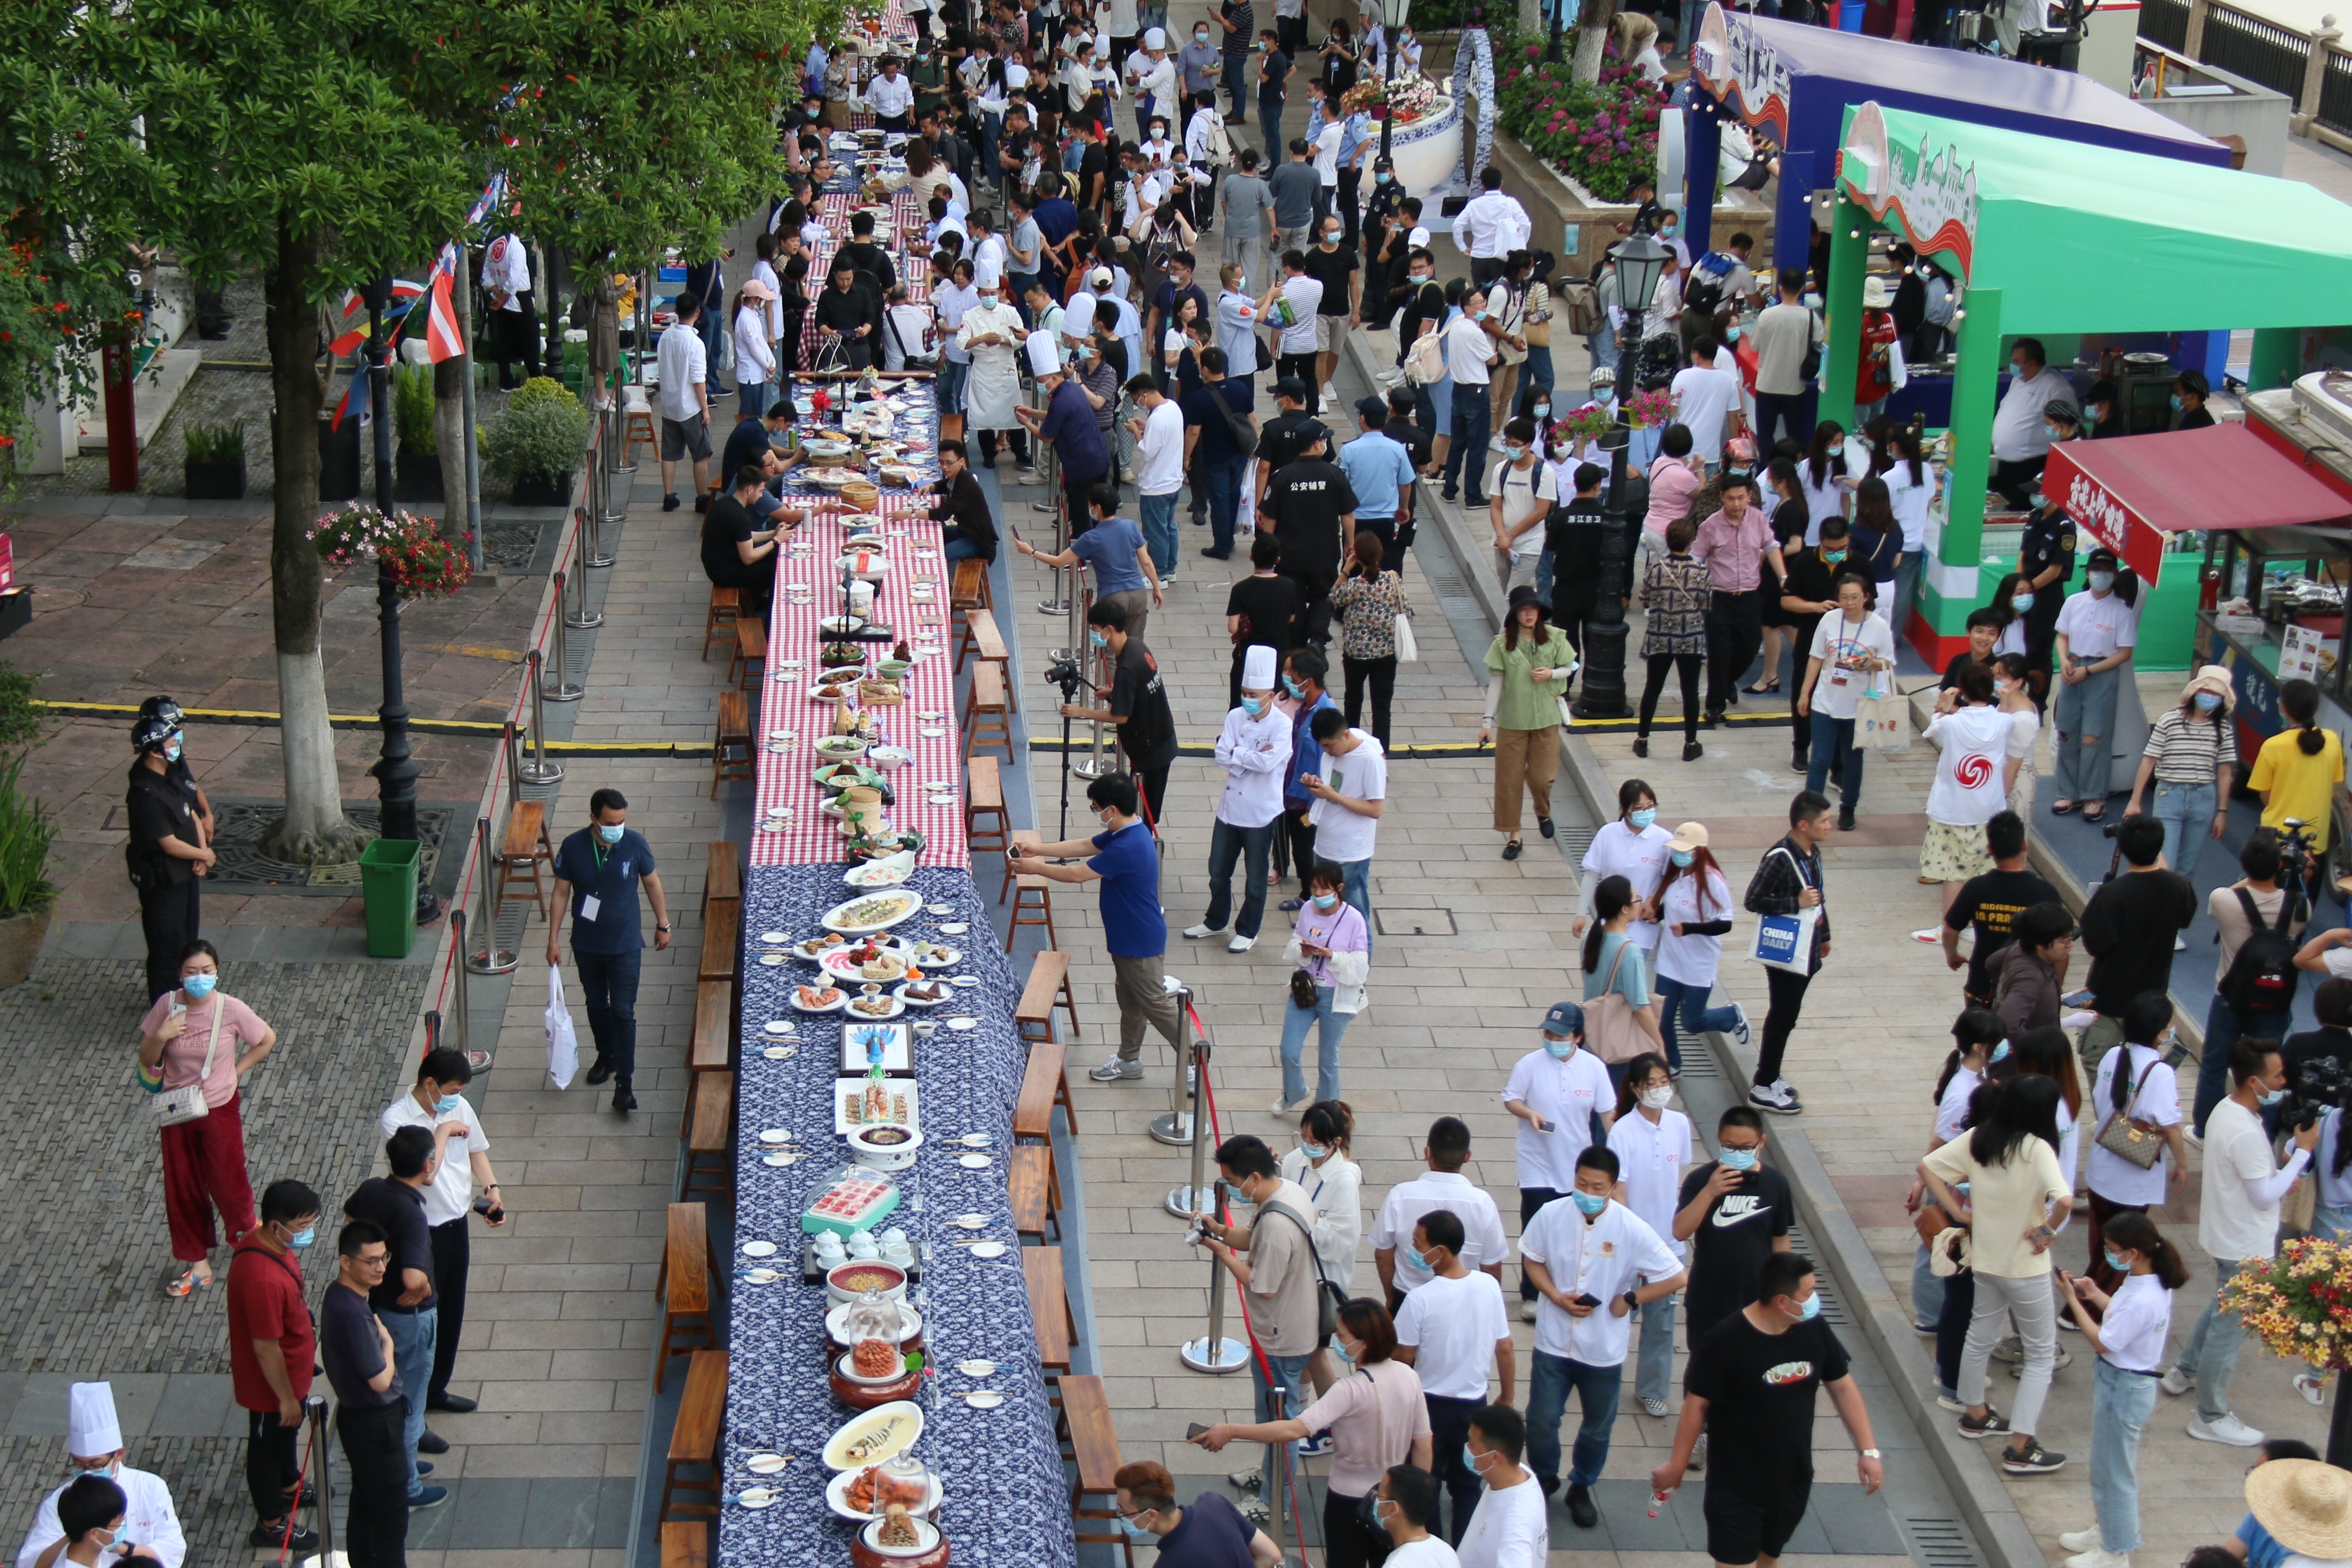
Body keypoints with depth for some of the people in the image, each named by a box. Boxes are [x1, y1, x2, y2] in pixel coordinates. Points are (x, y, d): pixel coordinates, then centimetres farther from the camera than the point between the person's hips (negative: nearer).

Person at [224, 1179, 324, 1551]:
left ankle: (289, 1485, 56)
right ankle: (271, 1524, 34)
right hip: (271, 1382, -9)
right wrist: (287, 1398, -19)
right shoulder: (264, 1279, -41)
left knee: (287, 1433, 32)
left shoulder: (266, 1241, -11)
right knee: (268, 1444, 14)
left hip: (291, 1372, 9)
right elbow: (266, 1348, -31)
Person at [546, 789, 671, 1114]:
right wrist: (553, 939, -3)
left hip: (625, 944, -2)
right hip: (586, 944, 2)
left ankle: (624, 1083, 2)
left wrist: (663, 925, 7)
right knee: (596, 1004, 20)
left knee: (623, 1012, -2)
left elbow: (652, 883, 1)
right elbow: (561, 892, -4)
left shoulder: (635, 843, -14)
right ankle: (606, 1056, 43)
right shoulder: (573, 846, -14)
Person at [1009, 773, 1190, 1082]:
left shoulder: (1127, 848, -32)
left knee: (1155, 1004, 2)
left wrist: (1035, 868, -12)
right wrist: (1038, 850, 8)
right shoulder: (1126, 832, 0)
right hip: (1127, 938, 10)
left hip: (1141, 943, -10)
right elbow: (1084, 846, 12)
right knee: (1128, 999, 21)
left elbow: (1077, 874, -25)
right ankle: (1129, 1060, 35)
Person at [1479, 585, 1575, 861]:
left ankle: (1543, 812, 38)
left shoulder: (1554, 638, -4)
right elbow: (1496, 682, -2)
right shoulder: (1503, 643, -6)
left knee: (1542, 777, 5)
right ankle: (1512, 835, 14)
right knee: (1509, 778, 2)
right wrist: (1487, 720, -2)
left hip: (1546, 717, 1)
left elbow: (1569, 669, 7)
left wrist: (1551, 674, -16)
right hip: (1512, 720, 0)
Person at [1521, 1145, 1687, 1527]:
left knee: (1597, 1428, 16)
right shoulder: (1552, 1216, -13)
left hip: (1604, 1349, 0)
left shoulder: (1631, 1230, -18)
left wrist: (1630, 1300, -12)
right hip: (1554, 1342, 0)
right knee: (1541, 1421, 6)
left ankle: (1581, 1488, 41)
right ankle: (1544, 1479, 35)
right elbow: (1531, 1259, 4)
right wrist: (1556, 1296, -11)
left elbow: (1677, 1277, -11)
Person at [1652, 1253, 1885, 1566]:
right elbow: (1696, 1405, -15)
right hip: (1736, 1489, -5)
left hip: (1793, 1481, 5)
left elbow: (1842, 1387, 5)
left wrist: (1868, 1450, 2)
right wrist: (1676, 1465, -9)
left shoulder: (1814, 1331, -6)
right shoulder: (1725, 1342, -23)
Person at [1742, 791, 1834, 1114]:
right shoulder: (1780, 858, -23)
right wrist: (1796, 904, -26)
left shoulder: (1812, 853, 4)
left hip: (1805, 951, 9)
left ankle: (1769, 1075, 30)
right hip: (1784, 952, -9)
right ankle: (1764, 1088, 9)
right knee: (1782, 1018, -1)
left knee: (1784, 1016, 17)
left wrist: (1823, 935, 23)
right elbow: (1753, 901, -25)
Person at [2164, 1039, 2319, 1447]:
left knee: (2222, 1308, 30)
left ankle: (2183, 1374, 45)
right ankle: (2211, 1417, 15)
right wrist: (2303, 1151, -21)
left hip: (2226, 1234, 10)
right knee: (2231, 1327, 3)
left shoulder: (2226, 1109, -1)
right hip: (2246, 1246, -10)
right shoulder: (2246, 1133, -31)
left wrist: (2282, 1172, 1)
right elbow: (2265, 1197, -25)